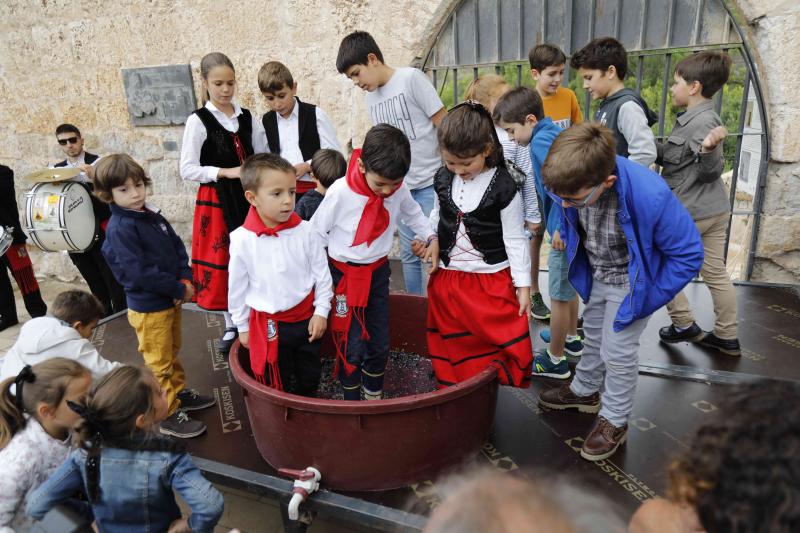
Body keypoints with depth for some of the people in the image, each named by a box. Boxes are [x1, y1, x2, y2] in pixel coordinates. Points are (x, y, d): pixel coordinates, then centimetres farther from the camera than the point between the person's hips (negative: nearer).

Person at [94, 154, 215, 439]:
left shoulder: (153, 216, 5)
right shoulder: (119, 229, -20)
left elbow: (177, 247, 7)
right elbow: (140, 273, -26)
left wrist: (186, 280, -9)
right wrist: (179, 290, -18)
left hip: (171, 300, 8)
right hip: (148, 308, -8)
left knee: (172, 354, 24)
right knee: (159, 364, 5)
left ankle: (180, 393, 42)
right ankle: (168, 415, 17)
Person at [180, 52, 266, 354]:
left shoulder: (248, 118, 7)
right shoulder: (198, 121, -5)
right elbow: (187, 170, -9)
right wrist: (226, 172, -17)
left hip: (248, 198, 3)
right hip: (216, 202, -3)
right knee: (222, 262, 4)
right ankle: (231, 326, 21)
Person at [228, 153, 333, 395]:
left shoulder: (305, 231, -13)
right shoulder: (242, 240, -16)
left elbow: (322, 273, -2)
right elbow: (237, 287, -4)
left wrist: (321, 311, -2)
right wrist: (243, 327, 4)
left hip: (306, 318, 2)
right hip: (268, 324, -2)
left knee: (310, 377, 22)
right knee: (276, 385, 17)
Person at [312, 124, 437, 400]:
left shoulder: (400, 190, -13)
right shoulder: (340, 192, -24)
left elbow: (413, 214, 11)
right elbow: (317, 234, -11)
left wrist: (431, 236, -4)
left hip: (378, 272, 4)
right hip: (344, 275, -4)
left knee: (380, 343, 12)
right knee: (351, 345, 0)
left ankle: (374, 395, 36)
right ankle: (352, 400, 22)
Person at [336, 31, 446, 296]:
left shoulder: (411, 78, -9)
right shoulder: (371, 96, 11)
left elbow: (444, 125, -9)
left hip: (431, 183, -6)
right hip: (400, 186, 6)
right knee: (409, 253, 11)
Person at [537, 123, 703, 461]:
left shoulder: (649, 196, -41)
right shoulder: (576, 181, -26)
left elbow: (688, 254, -24)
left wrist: (648, 296, -19)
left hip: (630, 282, -5)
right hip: (596, 275, 5)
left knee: (618, 350, 3)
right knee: (593, 335, 23)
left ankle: (615, 421, 27)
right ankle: (585, 390, 48)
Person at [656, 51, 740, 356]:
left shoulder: (704, 122, -18)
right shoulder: (693, 119, 9)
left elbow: (710, 172, -20)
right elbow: (669, 156, 14)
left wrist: (710, 149, -38)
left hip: (689, 213, -9)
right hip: (715, 210, 9)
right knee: (716, 273, 13)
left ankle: (684, 325, 17)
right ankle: (728, 337, 23)